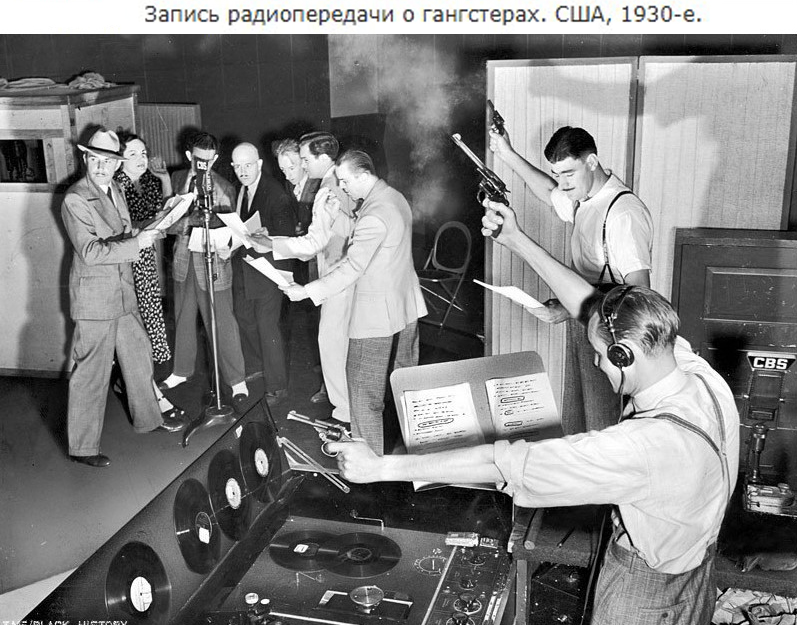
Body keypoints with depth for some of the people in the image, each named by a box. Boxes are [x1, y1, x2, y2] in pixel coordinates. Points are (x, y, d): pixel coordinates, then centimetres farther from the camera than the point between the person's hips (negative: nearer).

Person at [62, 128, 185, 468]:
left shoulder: (115, 190, 11)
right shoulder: (75, 200, -17)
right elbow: (90, 251, -24)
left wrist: (144, 232, 4)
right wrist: (137, 242, -25)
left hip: (123, 292, 9)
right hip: (94, 297, -9)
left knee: (139, 355, 20)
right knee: (91, 372, -2)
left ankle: (148, 417, 40)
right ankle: (82, 446, 11)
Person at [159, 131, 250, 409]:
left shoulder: (224, 188, -7)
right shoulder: (176, 180, 6)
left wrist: (225, 247, -29)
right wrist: (188, 221, -18)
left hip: (212, 262, -5)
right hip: (183, 260, 5)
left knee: (223, 324, -3)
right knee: (183, 319, 18)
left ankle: (237, 381, 6)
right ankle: (182, 371, 37)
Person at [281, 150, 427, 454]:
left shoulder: (374, 215, -24)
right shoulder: (395, 197, 7)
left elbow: (352, 268, -26)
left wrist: (306, 292, -23)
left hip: (376, 316, -10)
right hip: (407, 306, 10)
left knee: (364, 389, 2)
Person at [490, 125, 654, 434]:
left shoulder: (625, 214, -24)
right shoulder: (583, 198, 5)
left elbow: (638, 291, -27)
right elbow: (549, 192, 29)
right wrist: (507, 154, 22)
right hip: (583, 322, 9)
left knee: (604, 429, 3)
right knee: (574, 425, 18)